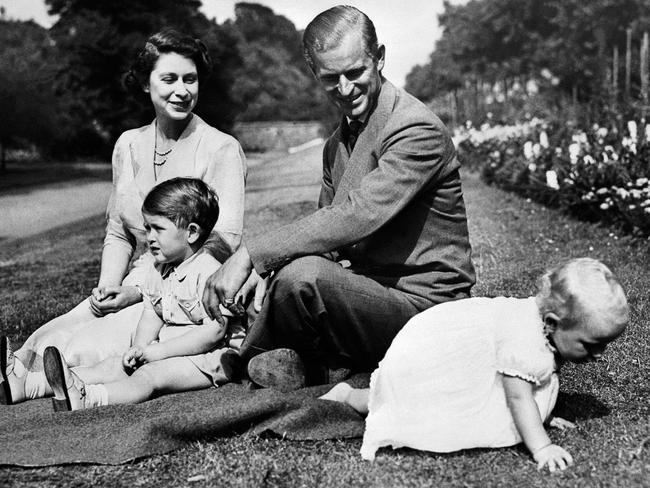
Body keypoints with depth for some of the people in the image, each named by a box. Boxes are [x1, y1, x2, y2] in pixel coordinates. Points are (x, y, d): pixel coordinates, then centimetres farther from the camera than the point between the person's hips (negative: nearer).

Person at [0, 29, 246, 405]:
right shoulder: (129, 145, 12)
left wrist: (140, 289, -17)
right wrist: (109, 286, -4)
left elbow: (224, 244, -13)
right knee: (44, 341, -20)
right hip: (140, 286, 6)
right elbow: (118, 233, 17)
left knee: (87, 347, -29)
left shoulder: (222, 150, -6)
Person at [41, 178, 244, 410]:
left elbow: (214, 331, -23)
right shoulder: (158, 271, 11)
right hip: (167, 351, 9)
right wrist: (139, 349, -8)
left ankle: (85, 398, -49)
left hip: (209, 356, -9)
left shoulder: (209, 272, -17)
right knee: (114, 366, -7)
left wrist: (158, 351, -21)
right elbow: (152, 315, 14)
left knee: (149, 375, -29)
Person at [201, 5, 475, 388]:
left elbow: (357, 216, -29)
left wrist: (251, 255, -30)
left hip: (422, 302, -9)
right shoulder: (338, 143, 13)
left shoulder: (418, 130, -17)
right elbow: (327, 225, 12)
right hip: (370, 290, 9)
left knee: (303, 276, -31)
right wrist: (267, 268, -9)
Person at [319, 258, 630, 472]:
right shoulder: (525, 342, -36)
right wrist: (541, 448, -40)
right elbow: (518, 396, -36)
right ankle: (347, 395, 9)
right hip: (423, 354, -9)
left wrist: (543, 417, 4)